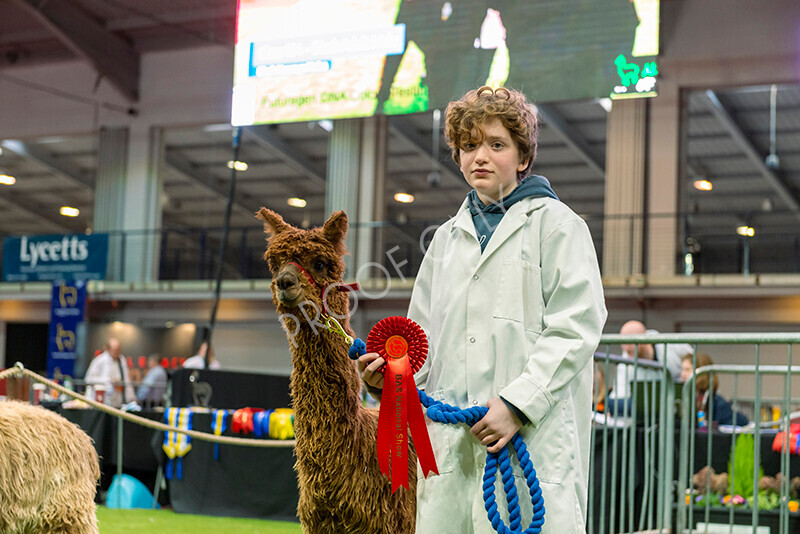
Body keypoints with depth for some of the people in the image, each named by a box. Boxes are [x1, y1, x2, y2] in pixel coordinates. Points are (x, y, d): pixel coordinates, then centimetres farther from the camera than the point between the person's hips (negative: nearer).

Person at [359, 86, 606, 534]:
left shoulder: (557, 224, 4)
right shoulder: (447, 237, 23)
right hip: (452, 438, 5)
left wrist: (518, 402, -16)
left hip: (534, 436, -5)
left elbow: (576, 328, -7)